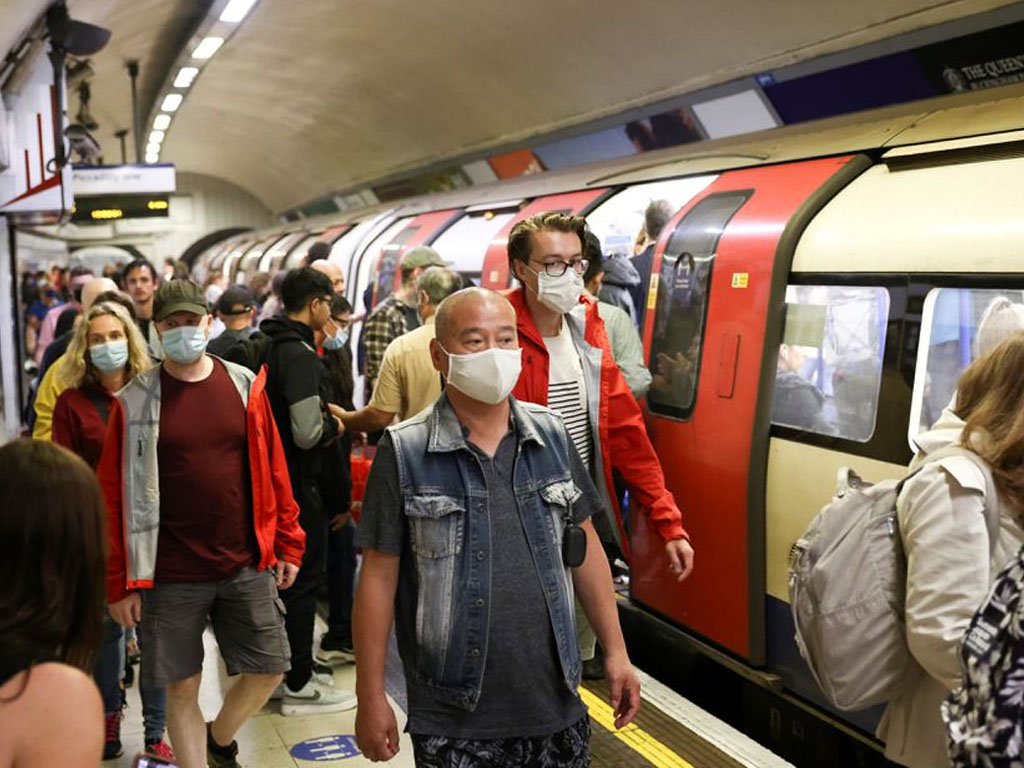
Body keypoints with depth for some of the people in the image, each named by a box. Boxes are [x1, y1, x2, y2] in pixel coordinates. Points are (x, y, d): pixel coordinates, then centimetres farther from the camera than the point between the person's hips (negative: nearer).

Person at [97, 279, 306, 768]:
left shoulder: (244, 386, 2)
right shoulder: (134, 402, -4)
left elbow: (274, 469, 6)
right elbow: (115, 495, -3)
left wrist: (287, 544, 6)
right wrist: (119, 583, -4)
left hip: (246, 565, 2)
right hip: (170, 575, -2)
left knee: (268, 669, 8)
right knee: (182, 687, 7)